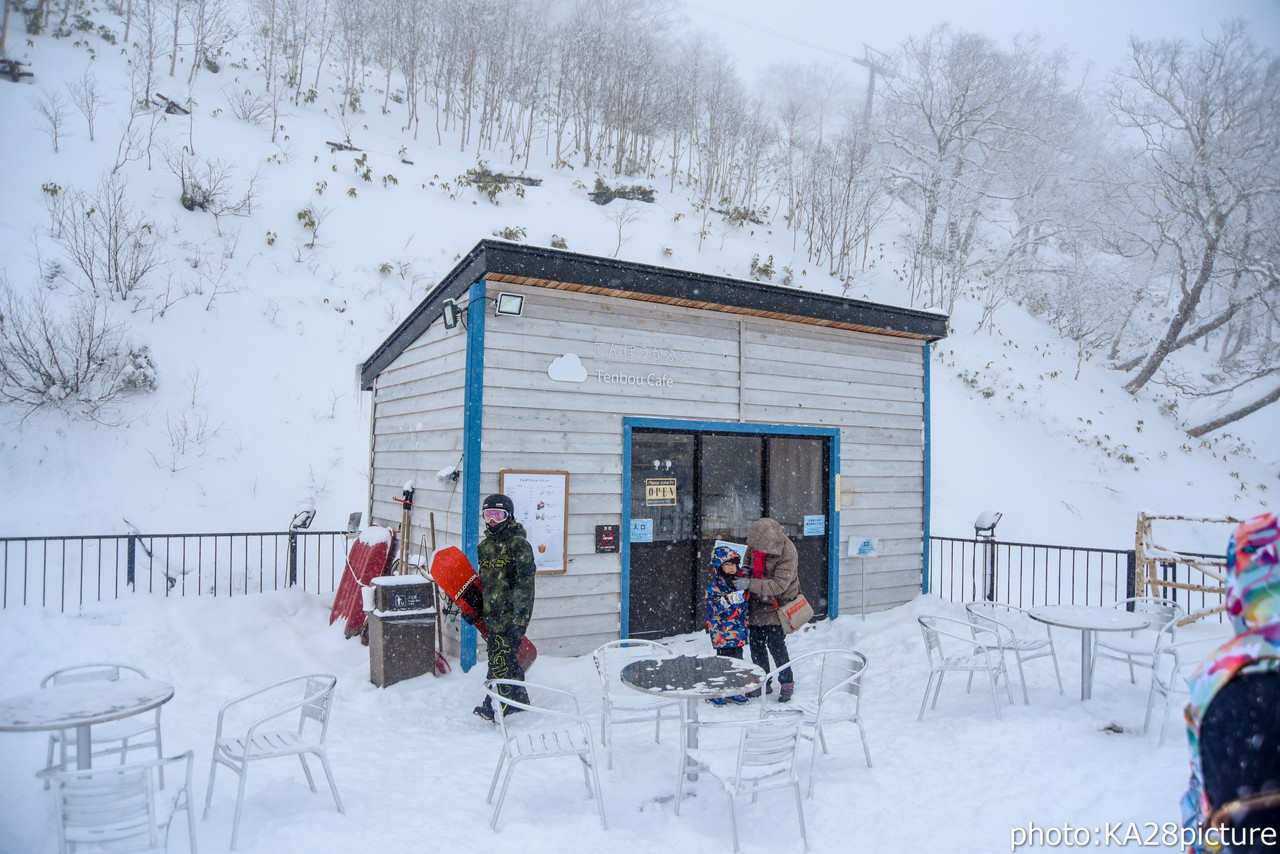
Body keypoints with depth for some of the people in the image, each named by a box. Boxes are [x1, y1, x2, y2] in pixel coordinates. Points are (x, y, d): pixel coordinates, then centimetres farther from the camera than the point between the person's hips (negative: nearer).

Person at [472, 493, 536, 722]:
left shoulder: (519, 545, -10)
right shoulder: (485, 546, 14)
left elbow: (525, 584, -15)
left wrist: (519, 618, -19)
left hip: (510, 613, -8)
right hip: (491, 613, 8)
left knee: (500, 658, -10)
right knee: (509, 656, 15)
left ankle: (496, 705, -3)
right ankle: (519, 698, 27)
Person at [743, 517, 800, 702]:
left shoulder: (787, 553, -25)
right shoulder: (754, 544, -7)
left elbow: (779, 584, -29)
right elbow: (747, 567, 11)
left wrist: (750, 585, -33)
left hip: (777, 604, -6)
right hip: (757, 604, 6)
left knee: (776, 645, -6)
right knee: (755, 644, 10)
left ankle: (787, 683, 15)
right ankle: (763, 683, 25)